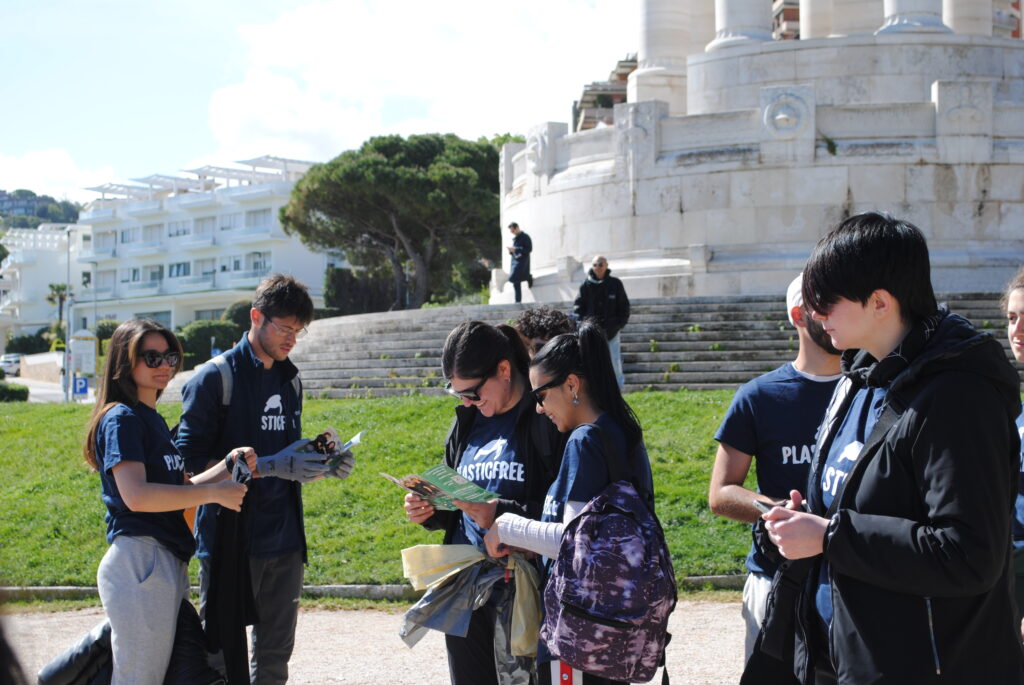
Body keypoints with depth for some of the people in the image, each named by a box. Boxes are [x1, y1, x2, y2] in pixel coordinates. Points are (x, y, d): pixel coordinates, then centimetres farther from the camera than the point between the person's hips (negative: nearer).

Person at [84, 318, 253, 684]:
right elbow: (136, 496, -22)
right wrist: (215, 493, -19)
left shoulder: (154, 420, 20)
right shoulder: (122, 419, -10)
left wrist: (227, 466, 5)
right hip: (139, 556, -10)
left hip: (169, 560, 10)